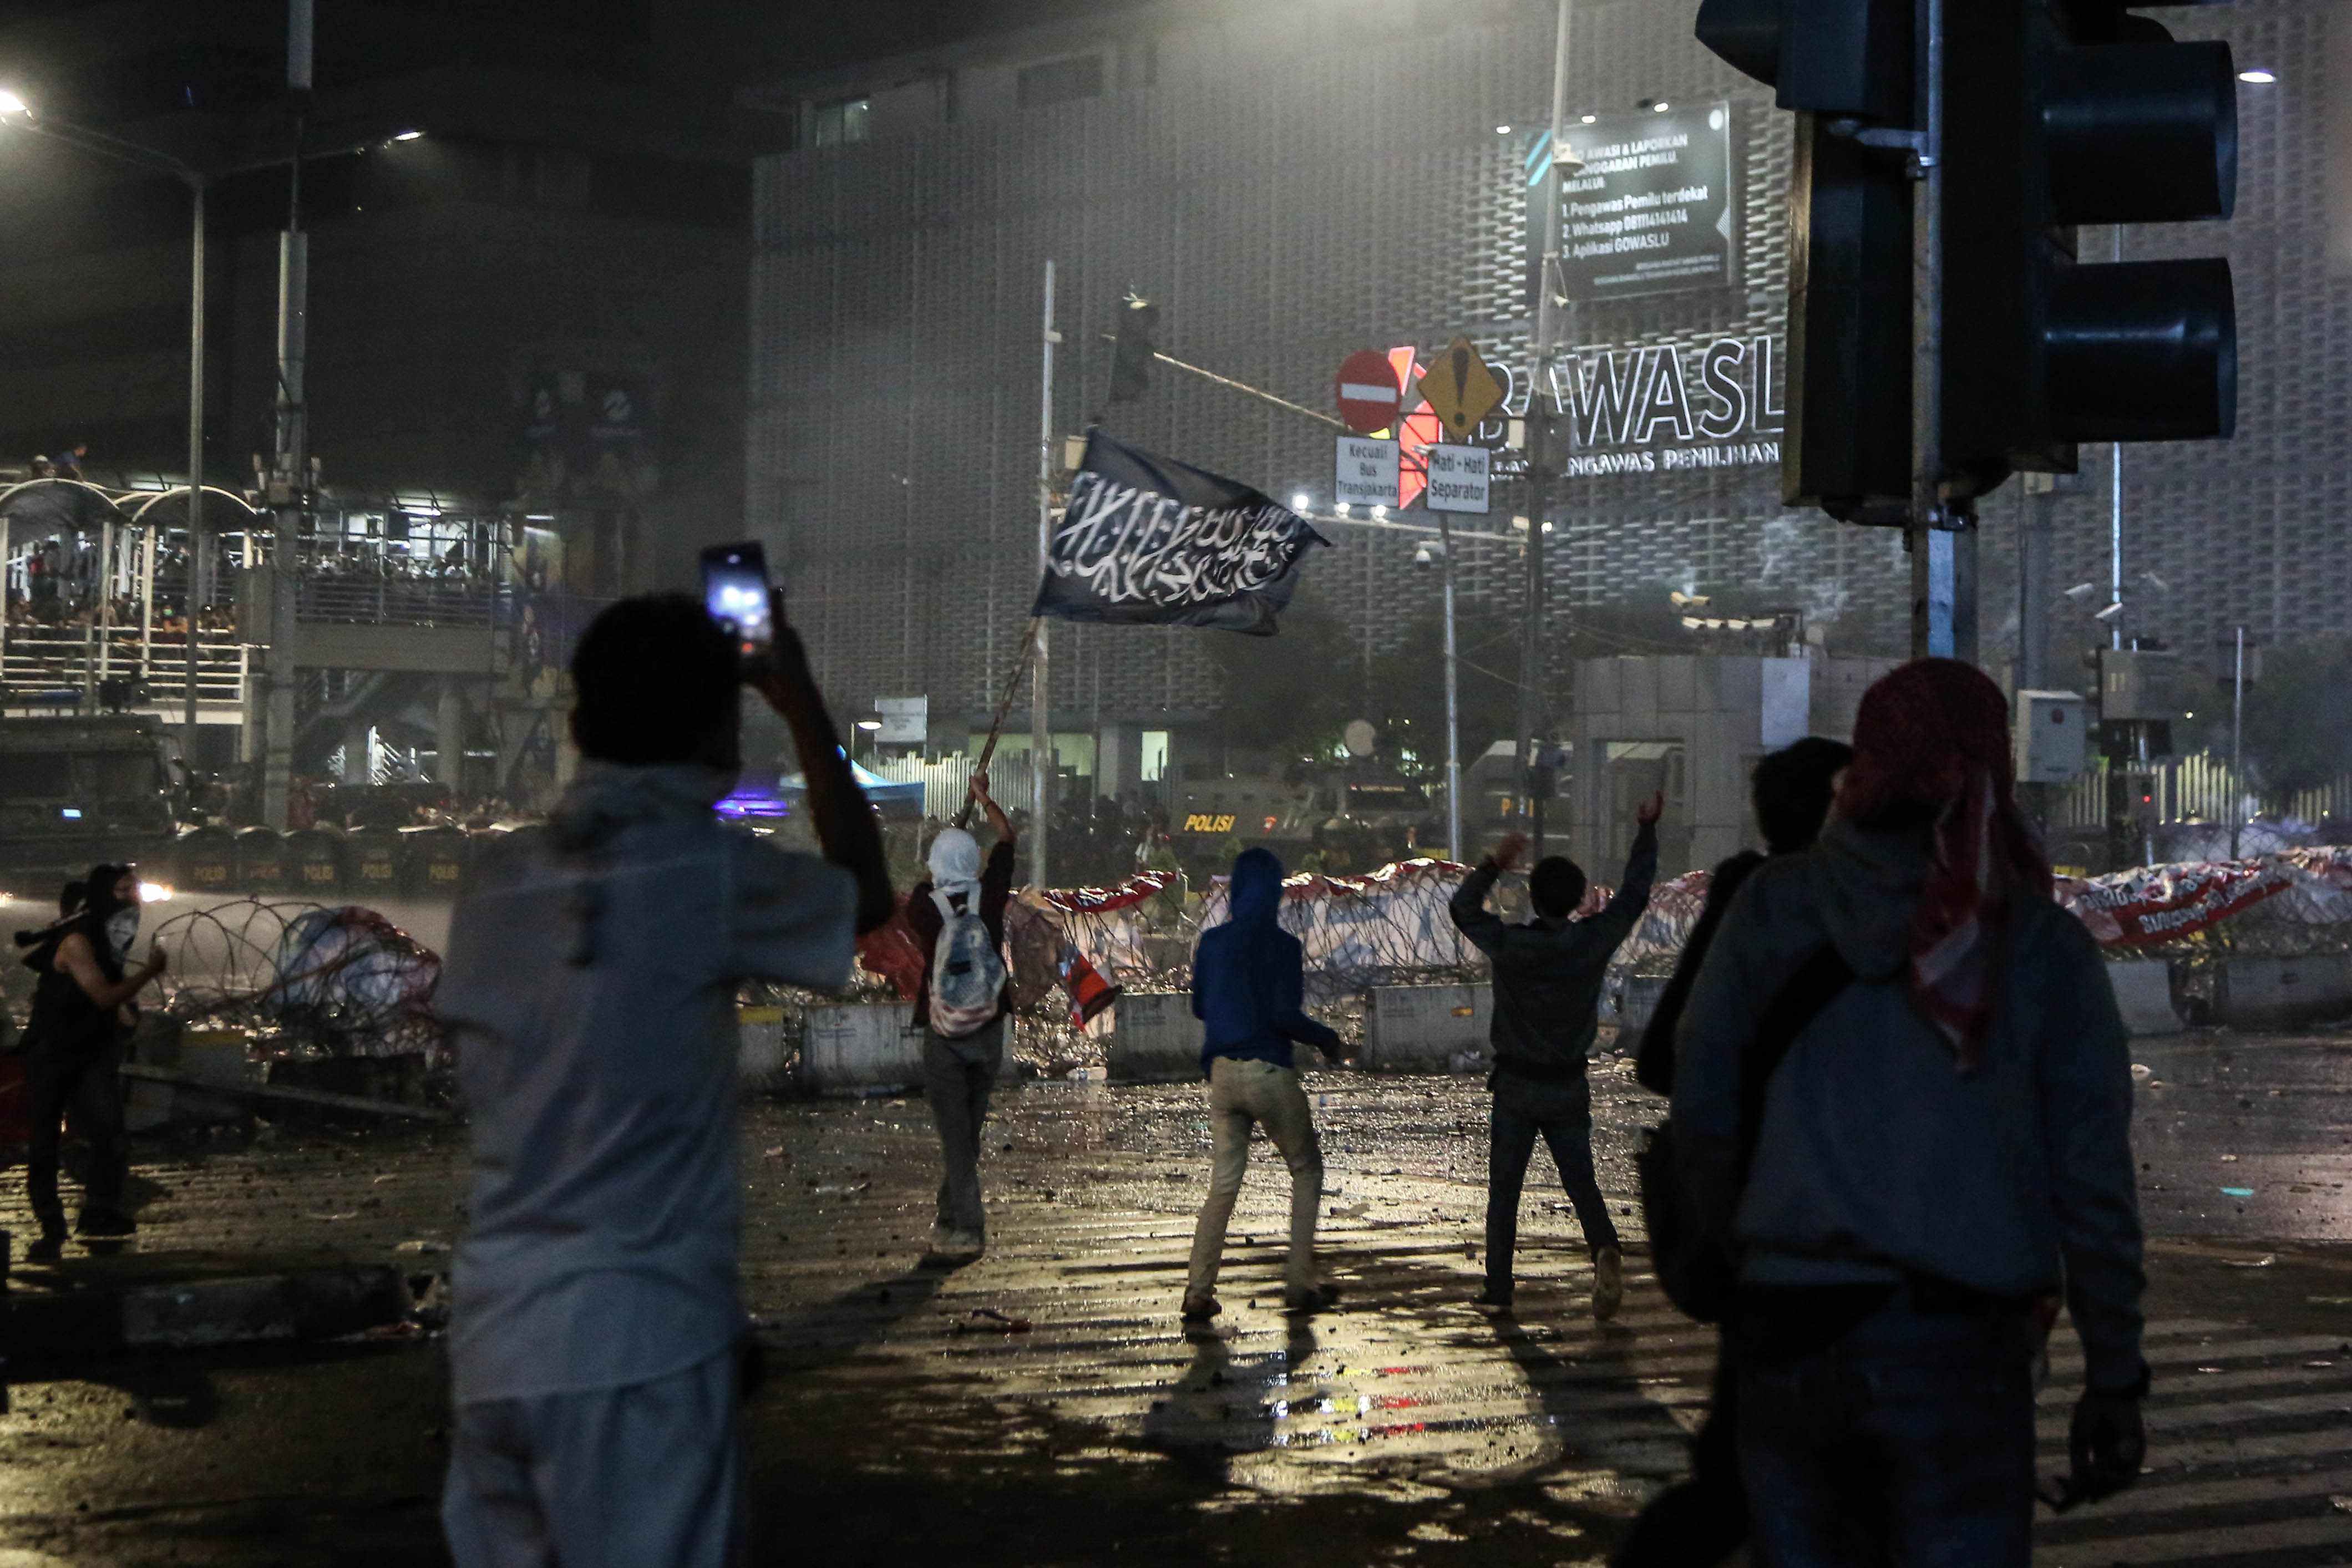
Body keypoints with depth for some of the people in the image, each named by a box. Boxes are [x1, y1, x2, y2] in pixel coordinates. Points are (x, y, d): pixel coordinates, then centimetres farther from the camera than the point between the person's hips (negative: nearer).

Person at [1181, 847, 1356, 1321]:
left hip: (1222, 1070, 5)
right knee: (1307, 1171, 12)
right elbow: (1286, 1016, -16)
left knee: (1223, 1183, 8)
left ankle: (1198, 1293, 0)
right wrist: (1330, 1042, -1)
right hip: (1268, 1072, -5)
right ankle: (1299, 1285, 7)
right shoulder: (1280, 945, -9)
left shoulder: (1211, 943, 7)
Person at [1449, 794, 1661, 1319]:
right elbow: (1634, 895, 7)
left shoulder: (1510, 946, -14)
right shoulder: (1593, 942, -8)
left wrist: (1494, 864, 7)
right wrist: (1647, 832, 16)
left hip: (1516, 1085, -2)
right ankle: (1605, 1249, -21)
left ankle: (1498, 1290, 8)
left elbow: (1462, 908, 4)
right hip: (1570, 1087, 2)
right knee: (1582, 1183, 7)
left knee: (1504, 1192, 7)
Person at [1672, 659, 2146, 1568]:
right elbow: (2093, 1181, 0)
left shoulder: (1777, 904, 1)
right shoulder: (2044, 945, 1)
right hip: (1956, 1340, -1)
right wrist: (2115, 1378, 7)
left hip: (1787, 1325, 1)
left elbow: (1700, 1095, 3)